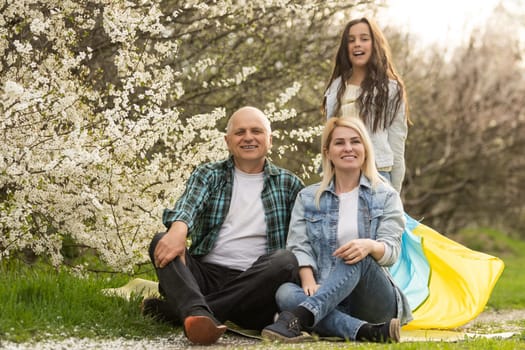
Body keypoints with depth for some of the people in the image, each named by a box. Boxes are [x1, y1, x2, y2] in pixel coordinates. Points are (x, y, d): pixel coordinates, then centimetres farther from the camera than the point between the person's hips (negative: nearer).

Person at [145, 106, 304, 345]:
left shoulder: (288, 184, 14)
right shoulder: (208, 175, 11)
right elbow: (189, 204, -11)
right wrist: (178, 230, -35)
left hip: (252, 284, 0)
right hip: (205, 273, 1)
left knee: (285, 261, -30)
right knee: (161, 242, -23)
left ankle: (177, 308, -33)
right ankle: (200, 315, -53)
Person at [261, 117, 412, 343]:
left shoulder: (386, 197, 11)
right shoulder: (308, 198, 16)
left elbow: (392, 250, -2)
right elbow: (299, 246, 2)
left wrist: (370, 246, -27)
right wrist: (309, 282, -20)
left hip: (374, 301, -1)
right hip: (328, 301, 2)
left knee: (357, 259, -33)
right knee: (286, 293, -31)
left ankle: (299, 317, -51)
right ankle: (367, 332, -47)